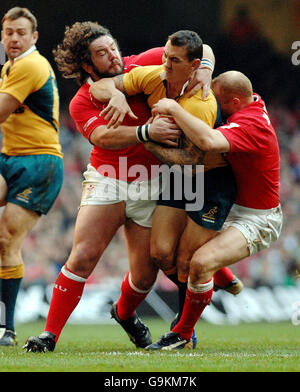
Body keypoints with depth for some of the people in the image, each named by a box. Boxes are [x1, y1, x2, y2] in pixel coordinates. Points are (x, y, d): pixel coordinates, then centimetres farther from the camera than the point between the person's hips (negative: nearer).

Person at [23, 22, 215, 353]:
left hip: (149, 185, 1)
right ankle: (50, 333, -8)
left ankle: (125, 314, 35)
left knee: (145, 274, 0)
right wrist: (147, 132, -44)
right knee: (82, 256, -17)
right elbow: (103, 137, -31)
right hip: (105, 180, -1)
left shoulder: (139, 66, -7)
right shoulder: (81, 104, -10)